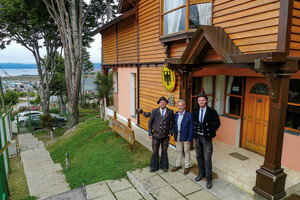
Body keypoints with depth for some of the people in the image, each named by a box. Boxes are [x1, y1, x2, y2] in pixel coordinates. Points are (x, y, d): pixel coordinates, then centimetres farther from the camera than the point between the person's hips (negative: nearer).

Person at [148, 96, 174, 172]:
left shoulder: (170, 112, -3)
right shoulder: (154, 111, -3)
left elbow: (173, 123, 6)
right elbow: (150, 123, 2)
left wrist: (171, 133, 0)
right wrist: (150, 134, -1)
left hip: (165, 135, 0)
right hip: (156, 135, 0)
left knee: (164, 151, 13)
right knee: (155, 151, 8)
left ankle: (164, 166, 30)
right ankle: (154, 166, 24)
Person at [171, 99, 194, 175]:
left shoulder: (189, 115, -13)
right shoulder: (176, 114, 4)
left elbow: (191, 128, -13)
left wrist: (189, 139, -16)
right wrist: (175, 135, 7)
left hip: (185, 136, -5)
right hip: (178, 136, 5)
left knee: (186, 151, 9)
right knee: (178, 150, 16)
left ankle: (187, 167, 24)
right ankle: (178, 165, 32)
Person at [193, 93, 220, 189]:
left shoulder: (212, 111, -11)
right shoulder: (195, 111, 4)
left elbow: (217, 123, -4)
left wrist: (210, 133, -5)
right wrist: (194, 133, 7)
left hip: (206, 138, -5)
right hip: (197, 137, 5)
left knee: (207, 159, -2)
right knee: (199, 157, 16)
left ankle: (209, 179, 11)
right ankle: (201, 173, 35)